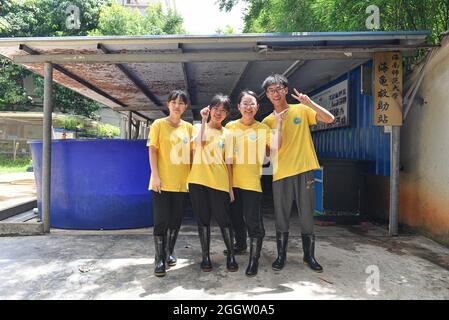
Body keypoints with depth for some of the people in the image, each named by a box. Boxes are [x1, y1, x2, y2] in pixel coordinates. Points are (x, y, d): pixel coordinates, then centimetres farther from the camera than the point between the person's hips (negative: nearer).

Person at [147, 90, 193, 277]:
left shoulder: (188, 127, 10)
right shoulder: (159, 124, 0)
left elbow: (191, 152, 12)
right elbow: (152, 151, -4)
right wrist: (155, 176, -12)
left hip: (182, 181, 4)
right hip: (163, 181, -3)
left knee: (176, 219, 11)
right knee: (161, 220, -1)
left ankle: (170, 251, 30)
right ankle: (159, 259, 12)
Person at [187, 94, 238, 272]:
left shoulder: (227, 134, 10)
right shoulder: (199, 127, 9)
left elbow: (228, 163, 8)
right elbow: (200, 142, -15)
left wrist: (231, 187, 4)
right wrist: (203, 120, -9)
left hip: (219, 182, 0)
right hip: (198, 180, 0)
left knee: (224, 220, 1)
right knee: (203, 220, 7)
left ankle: (231, 255, 17)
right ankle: (205, 256, 19)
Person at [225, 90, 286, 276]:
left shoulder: (263, 128, 0)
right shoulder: (230, 126, 4)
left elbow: (273, 150, -10)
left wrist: (278, 124, -13)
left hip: (252, 182, -2)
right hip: (233, 181, 3)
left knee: (253, 222, -4)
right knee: (236, 217, 18)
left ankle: (254, 259, 11)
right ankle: (240, 244, 43)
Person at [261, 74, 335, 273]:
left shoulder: (302, 110, 5)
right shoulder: (268, 121, 7)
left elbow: (329, 119, -5)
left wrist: (309, 103, -15)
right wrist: (278, 126, -12)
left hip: (304, 171, -1)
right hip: (281, 174, 1)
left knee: (307, 217, 7)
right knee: (281, 218, 8)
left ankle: (309, 255, 23)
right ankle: (281, 255, 23)